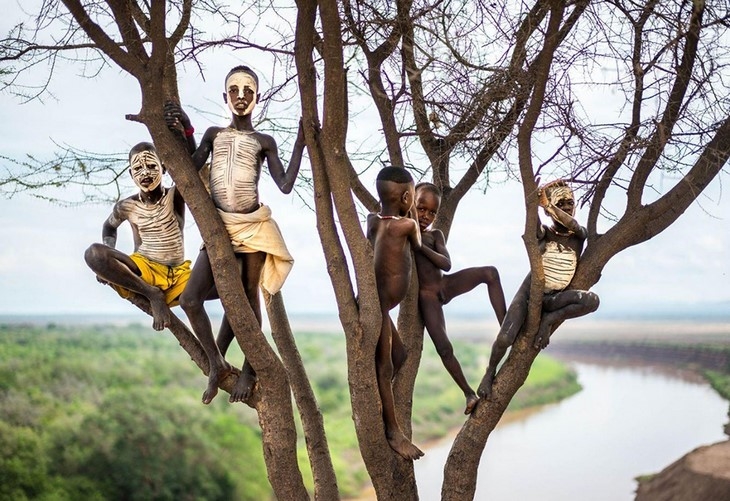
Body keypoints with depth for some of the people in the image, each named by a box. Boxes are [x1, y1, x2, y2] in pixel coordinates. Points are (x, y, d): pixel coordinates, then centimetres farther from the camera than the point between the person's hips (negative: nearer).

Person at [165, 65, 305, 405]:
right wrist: (183, 131, -7)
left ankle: (249, 371, 16)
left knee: (247, 300, 4)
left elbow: (285, 185, -3)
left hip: (254, 226, -2)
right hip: (219, 227, 2)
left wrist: (300, 144, -6)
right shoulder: (214, 134, 12)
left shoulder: (263, 142, 6)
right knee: (190, 298, -7)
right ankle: (217, 364, 8)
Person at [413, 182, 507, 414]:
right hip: (426, 295, -3)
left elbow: (446, 264, -7)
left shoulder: (435, 235, 6)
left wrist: (421, 246, -18)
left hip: (446, 284, 3)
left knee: (489, 272, -18)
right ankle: (469, 394, 3)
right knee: (443, 347, -12)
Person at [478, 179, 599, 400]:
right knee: (505, 339, -21)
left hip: (554, 299, 1)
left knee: (592, 300, -29)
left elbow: (573, 225, -21)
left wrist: (548, 205, -32)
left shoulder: (579, 235, 4)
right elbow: (533, 224, -24)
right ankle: (490, 372, 9)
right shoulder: (544, 232, 0)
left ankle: (548, 319, -11)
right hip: (529, 293, -1)